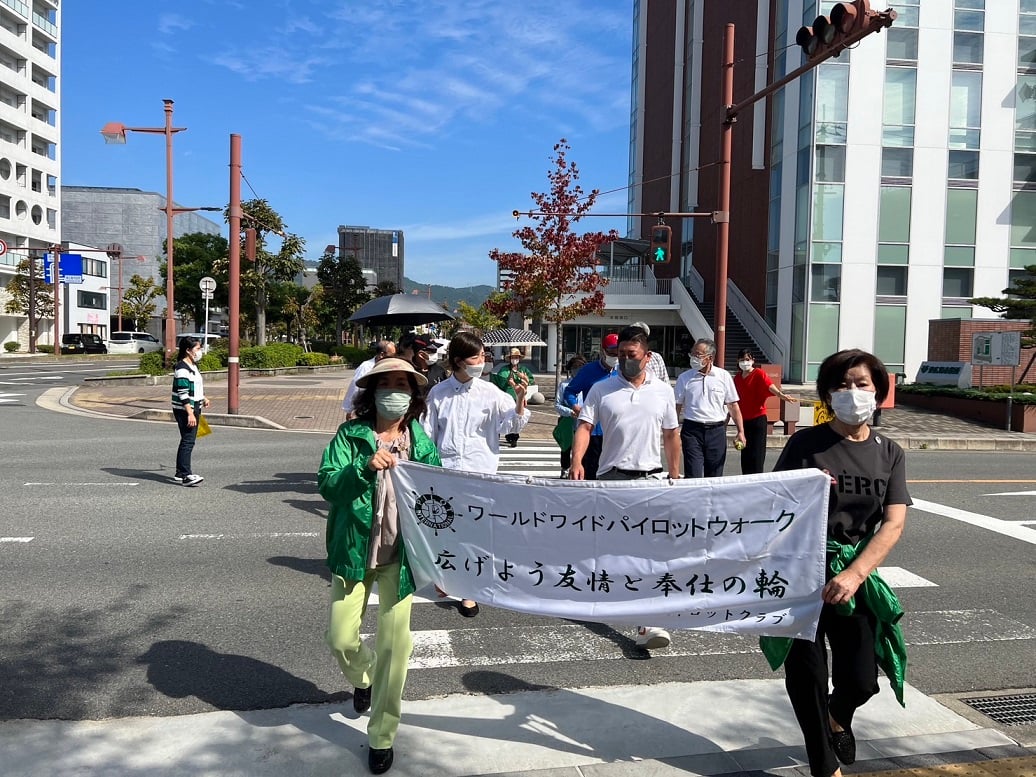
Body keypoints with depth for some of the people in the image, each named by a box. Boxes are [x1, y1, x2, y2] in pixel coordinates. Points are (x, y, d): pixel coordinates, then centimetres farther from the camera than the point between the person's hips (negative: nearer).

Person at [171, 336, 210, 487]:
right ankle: (186, 475, -11)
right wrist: (190, 413, -26)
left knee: (187, 441, 14)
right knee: (188, 441, -12)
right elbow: (183, 394, -23)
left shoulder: (193, 366, 13)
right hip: (185, 411, -10)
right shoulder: (182, 369, -18)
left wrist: (203, 398, 19)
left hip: (194, 409, 10)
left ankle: (180, 473, 22)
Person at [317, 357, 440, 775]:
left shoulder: (423, 445, 2)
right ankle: (362, 678, 40)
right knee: (340, 637, 2)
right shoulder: (350, 435, -3)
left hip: (399, 555, 1)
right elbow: (326, 484, -13)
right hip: (354, 550, 0)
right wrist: (365, 468, -28)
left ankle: (382, 736, 20)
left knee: (395, 643, 2)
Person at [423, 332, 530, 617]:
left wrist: (520, 400, -24)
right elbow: (427, 434, 6)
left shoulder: (490, 392, -4)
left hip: (479, 472, -1)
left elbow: (513, 425, -7)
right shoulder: (438, 393, 1)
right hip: (445, 472, 2)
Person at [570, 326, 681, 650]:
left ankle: (646, 622, -10)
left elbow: (671, 436, 12)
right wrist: (577, 462, -20)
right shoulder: (601, 389, 3)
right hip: (612, 475, 0)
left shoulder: (663, 390, 8)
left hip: (650, 477, 0)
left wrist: (675, 476, 11)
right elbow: (584, 426, -4)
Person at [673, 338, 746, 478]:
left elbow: (733, 406, 6)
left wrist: (740, 432, 0)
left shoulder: (724, 376, 4)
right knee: (693, 476, -7)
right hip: (692, 430, -1)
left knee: (715, 477, 8)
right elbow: (677, 407, 5)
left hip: (717, 431, 1)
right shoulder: (684, 377, 4)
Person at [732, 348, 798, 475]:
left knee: (757, 453, -4)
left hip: (758, 419, -5)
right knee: (745, 453, 8)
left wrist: (781, 395, -47)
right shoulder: (737, 378, 9)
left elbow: (770, 385, -27)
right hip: (743, 420, 5)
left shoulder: (759, 374, -7)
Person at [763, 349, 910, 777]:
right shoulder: (806, 443, -6)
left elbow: (894, 523, -6)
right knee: (807, 677, 5)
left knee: (861, 681, 3)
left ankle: (838, 717, 41)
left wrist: (854, 574, -19)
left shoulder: (889, 453, 3)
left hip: (856, 576, 2)